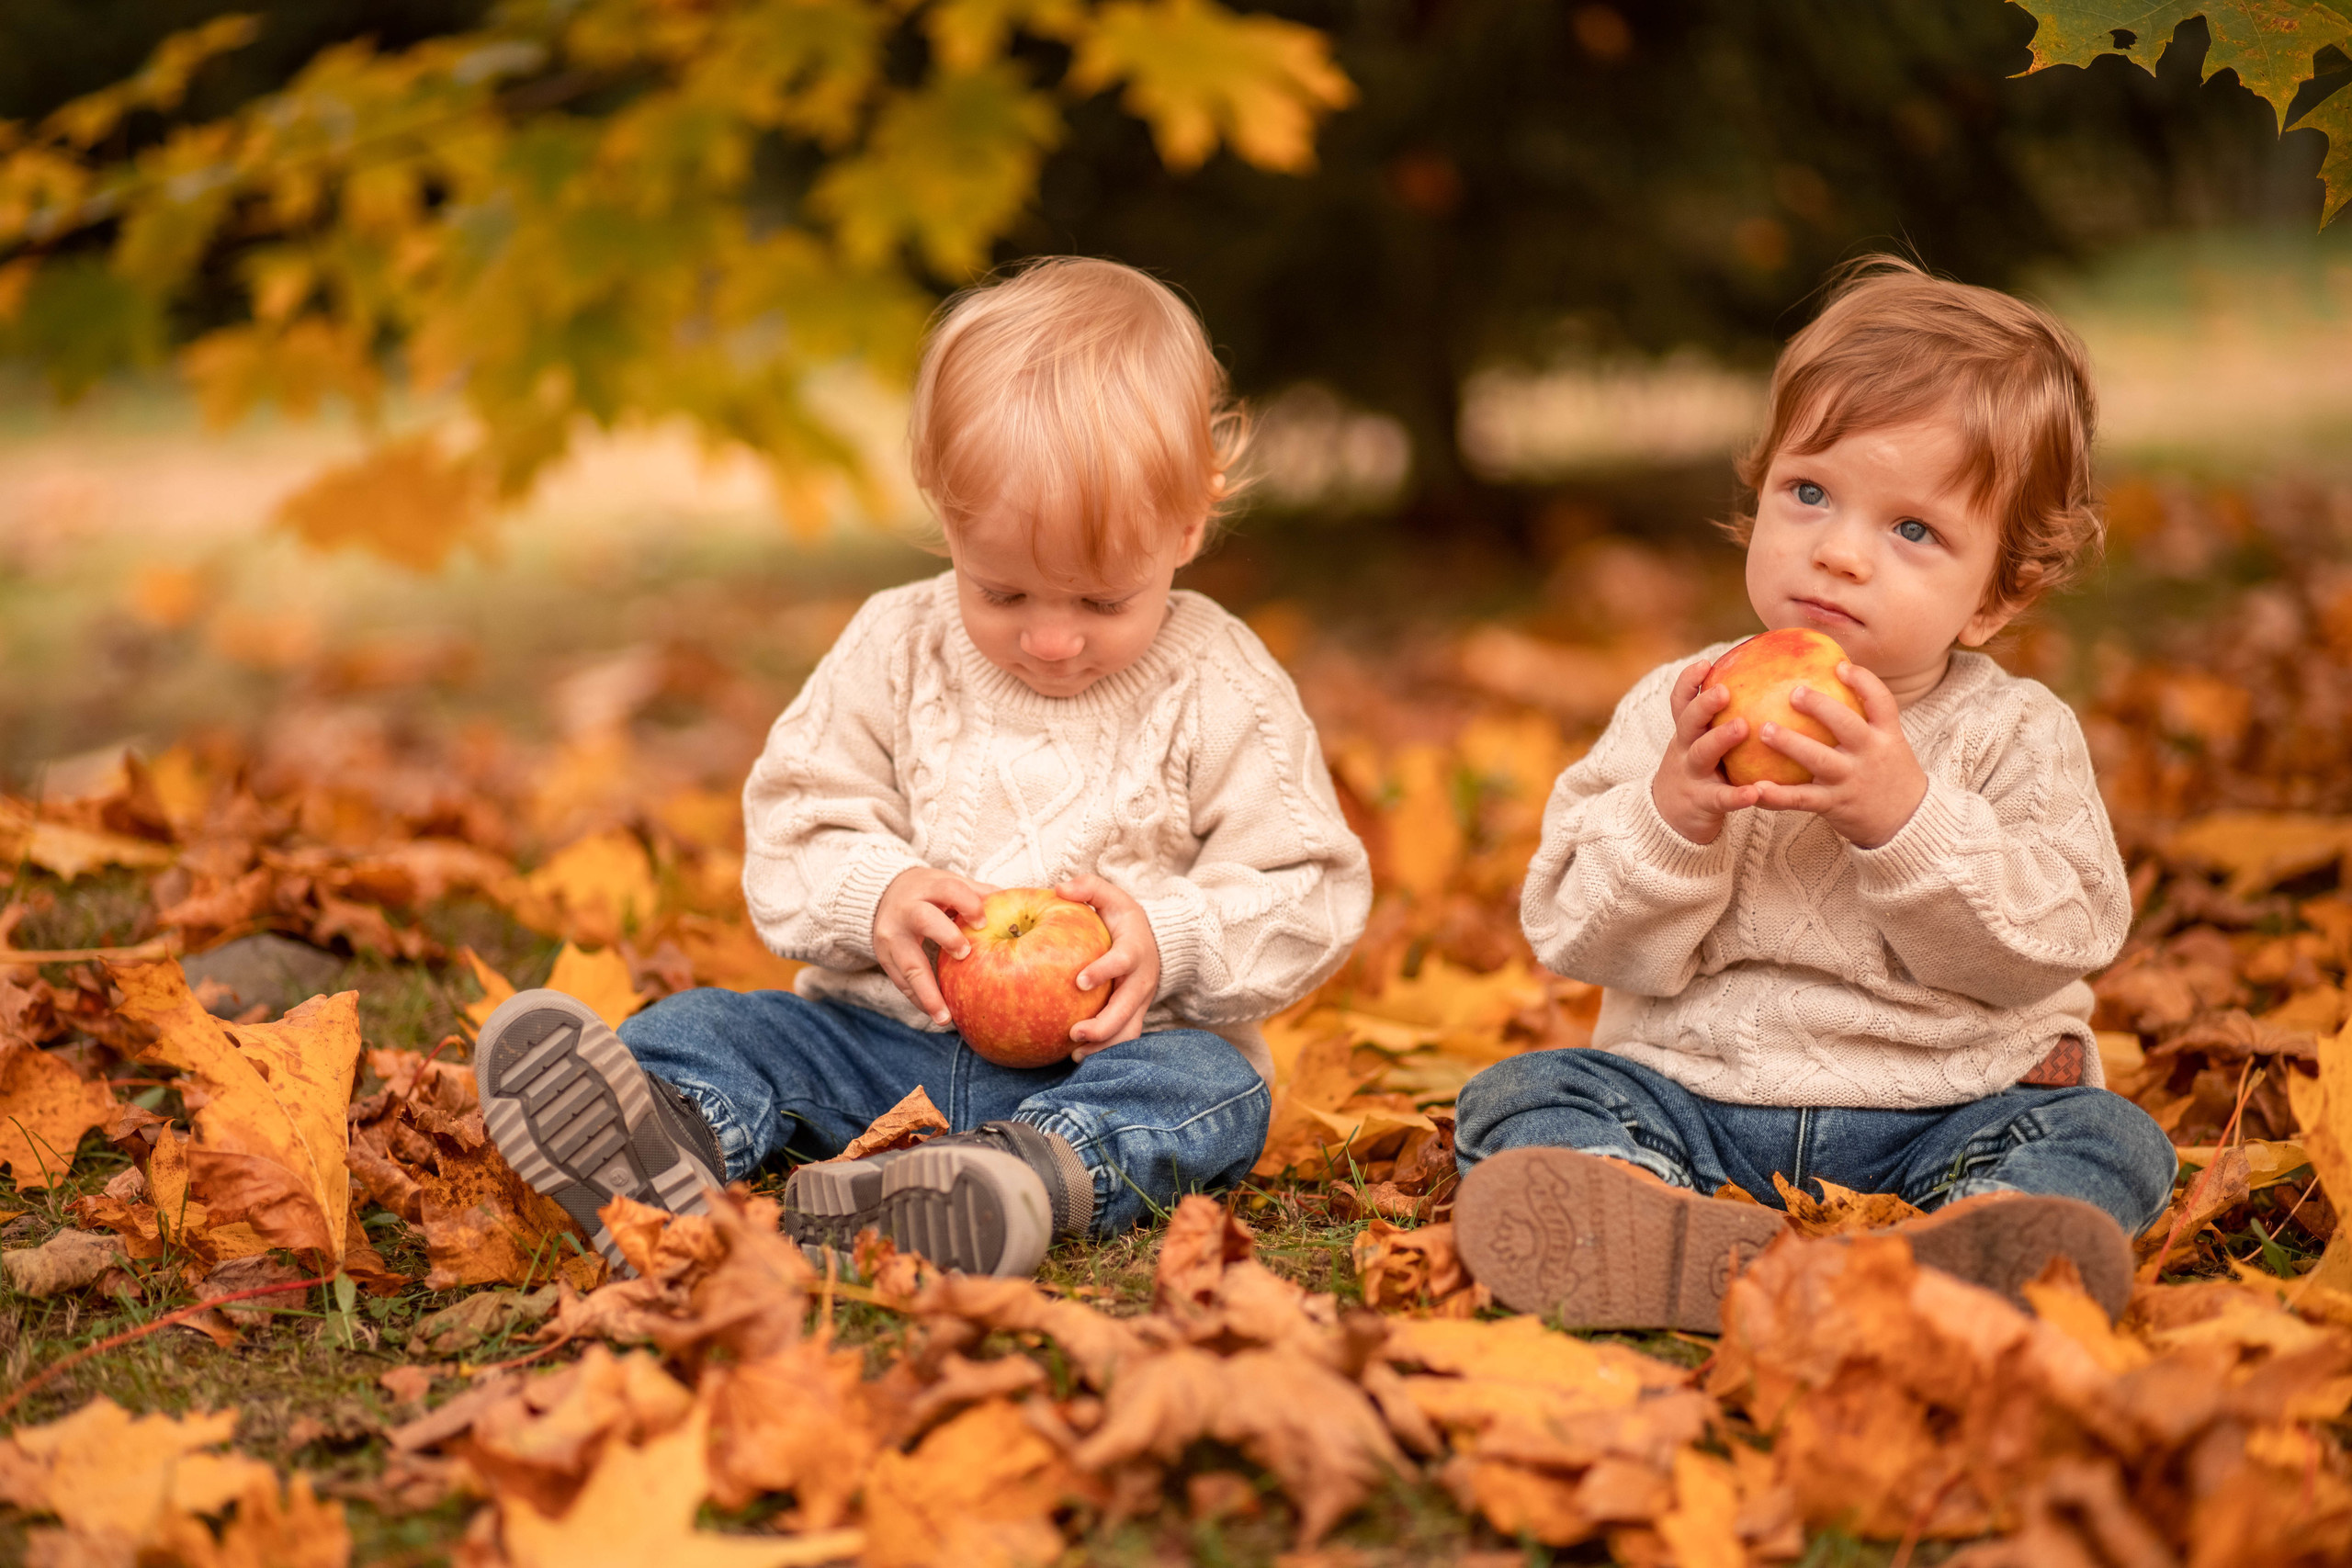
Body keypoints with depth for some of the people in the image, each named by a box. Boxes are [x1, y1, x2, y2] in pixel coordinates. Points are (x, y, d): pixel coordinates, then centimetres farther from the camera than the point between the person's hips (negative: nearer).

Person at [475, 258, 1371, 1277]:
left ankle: (1031, 1178, -61)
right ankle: (663, 1146, -49)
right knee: (716, 1027, -16)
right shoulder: (895, 651, 4)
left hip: (1115, 1051, -3)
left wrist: (1172, 941, -21)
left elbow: (1309, 897, -2)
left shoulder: (1224, 697, -3)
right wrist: (873, 896, -18)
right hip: (885, 1034, 3)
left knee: (1208, 1088, -33)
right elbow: (794, 831, 4)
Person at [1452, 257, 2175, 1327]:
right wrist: (1671, 818, -22)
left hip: (1946, 1116, -1)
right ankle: (1690, 1244, -48)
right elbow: (1578, 937, -3)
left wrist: (1904, 817, -25)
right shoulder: (1675, 710, 3)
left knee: (2108, 1139, -23)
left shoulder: (2016, 735, 0)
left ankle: (1955, 1253, -54)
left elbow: (2055, 939, -13)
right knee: (1521, 1098, -19)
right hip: (1691, 1099, 1)